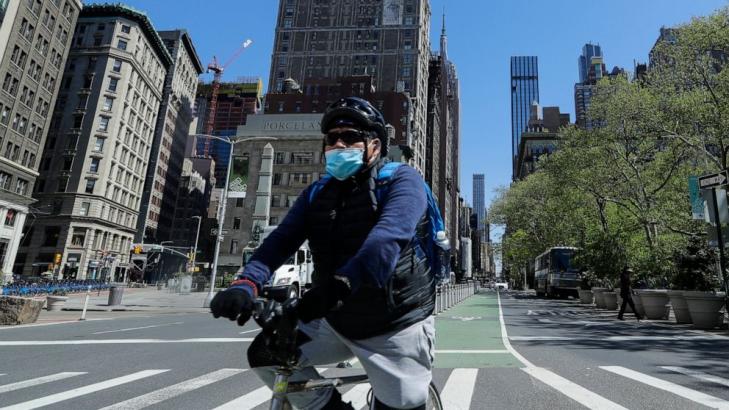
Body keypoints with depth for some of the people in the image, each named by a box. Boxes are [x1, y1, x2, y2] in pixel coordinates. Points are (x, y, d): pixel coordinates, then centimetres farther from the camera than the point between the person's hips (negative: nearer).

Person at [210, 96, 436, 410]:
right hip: (338, 320, 5)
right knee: (266, 354, -2)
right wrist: (247, 283, -27)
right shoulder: (316, 194, 6)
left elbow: (389, 235, -31)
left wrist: (340, 283, -46)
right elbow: (280, 240, -8)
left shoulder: (401, 180, -11)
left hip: (397, 327, -4)